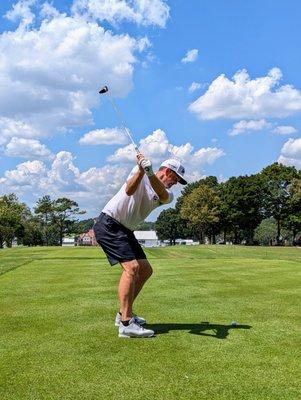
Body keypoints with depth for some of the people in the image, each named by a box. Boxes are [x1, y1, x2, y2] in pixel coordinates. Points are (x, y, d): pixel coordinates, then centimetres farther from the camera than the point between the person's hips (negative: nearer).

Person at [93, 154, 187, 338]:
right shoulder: (140, 172, -6)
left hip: (126, 231, 8)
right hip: (109, 224, -8)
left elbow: (163, 196, -19)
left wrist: (150, 173, -37)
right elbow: (129, 190, -26)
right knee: (132, 266, -21)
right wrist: (142, 170, -42)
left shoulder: (167, 195, 6)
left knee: (146, 270, 9)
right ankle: (126, 324, -22)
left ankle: (124, 313, 21)